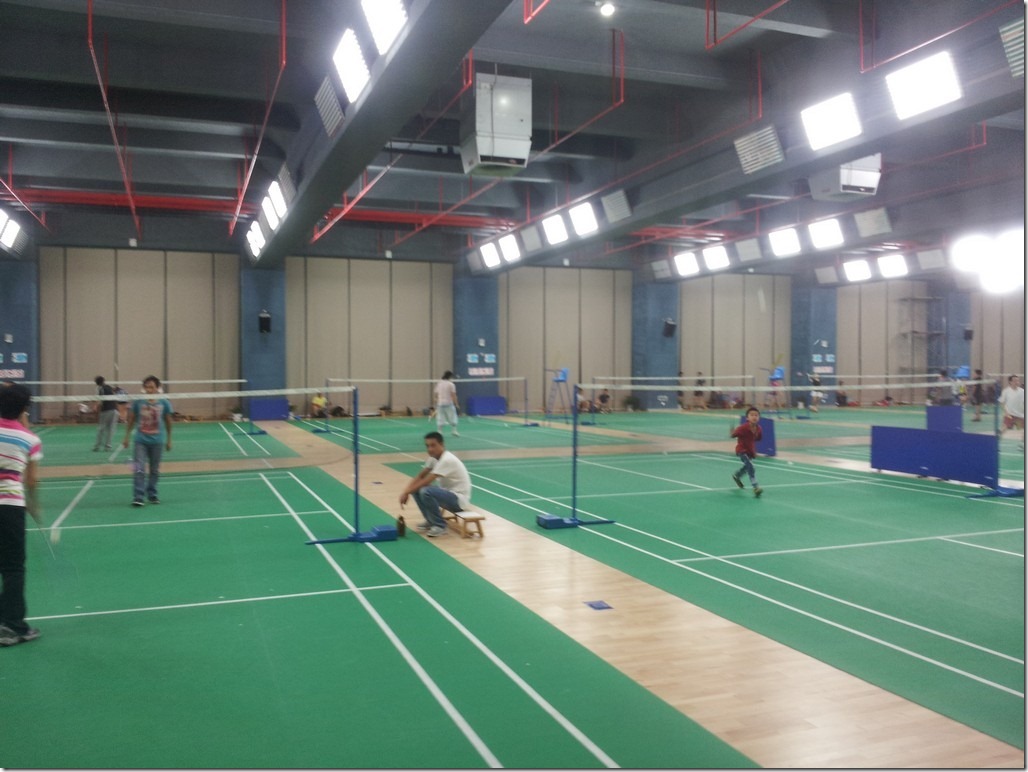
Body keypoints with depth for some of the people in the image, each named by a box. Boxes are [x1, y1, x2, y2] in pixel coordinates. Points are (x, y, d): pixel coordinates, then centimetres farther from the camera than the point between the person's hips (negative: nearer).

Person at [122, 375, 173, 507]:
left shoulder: (164, 402, -2)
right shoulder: (138, 402, -3)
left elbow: (168, 422, 7)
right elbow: (131, 420, 8)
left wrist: (169, 440, 11)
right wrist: (126, 437, 9)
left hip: (157, 442, 1)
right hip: (141, 441, -1)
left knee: (155, 470, 10)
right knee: (139, 470, -8)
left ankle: (152, 495, 23)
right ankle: (137, 497, -5)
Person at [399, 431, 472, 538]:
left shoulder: (447, 460, -24)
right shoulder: (433, 457, 3)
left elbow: (426, 481, -26)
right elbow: (419, 477, 6)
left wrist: (407, 493, -17)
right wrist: (405, 491, -9)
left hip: (459, 499, -9)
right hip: (448, 494, 9)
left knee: (425, 492, -30)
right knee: (416, 488, 1)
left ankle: (440, 526, -12)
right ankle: (431, 521, 10)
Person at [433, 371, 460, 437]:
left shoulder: (439, 384, 5)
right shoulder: (451, 384, -7)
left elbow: (436, 395, 6)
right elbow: (453, 395, -9)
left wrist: (436, 404, 15)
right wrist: (457, 404, -4)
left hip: (440, 403, 3)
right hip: (449, 403, -3)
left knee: (440, 419, 5)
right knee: (452, 418, 9)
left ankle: (440, 432, 2)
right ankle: (454, 431, 7)